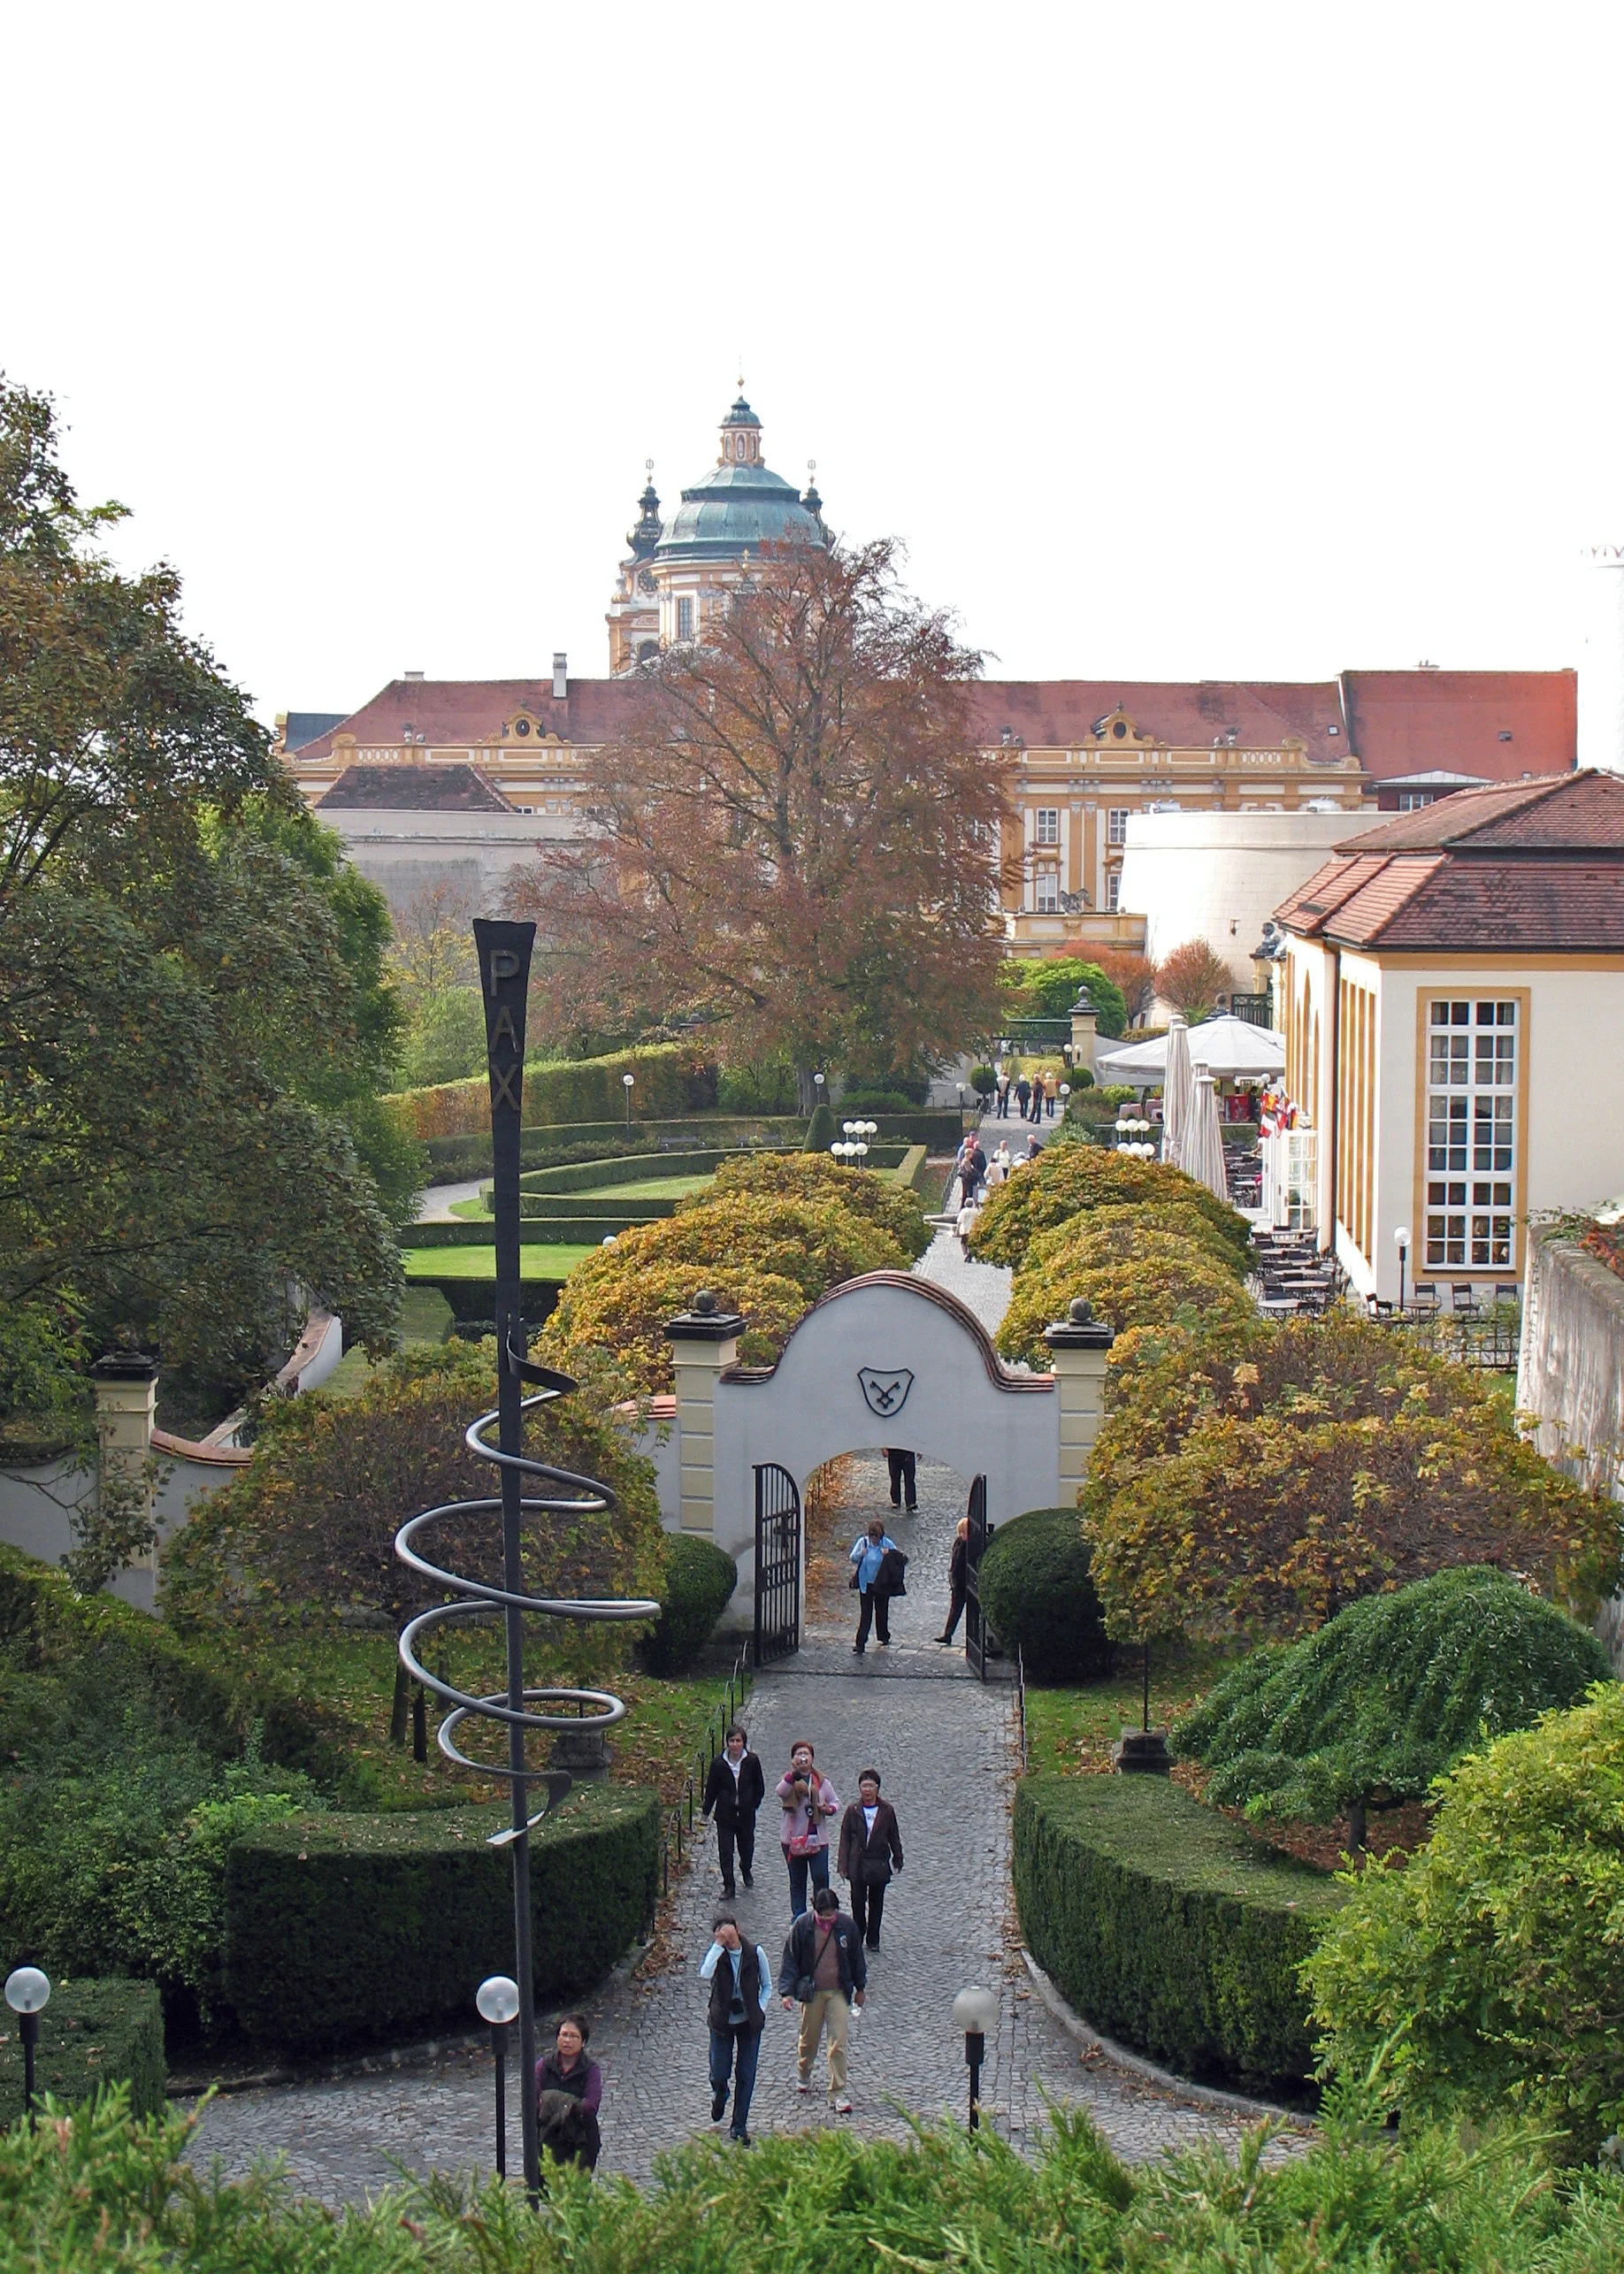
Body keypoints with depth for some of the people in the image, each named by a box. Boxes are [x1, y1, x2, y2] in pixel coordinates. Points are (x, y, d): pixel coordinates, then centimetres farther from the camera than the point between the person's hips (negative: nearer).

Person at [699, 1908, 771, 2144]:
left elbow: (767, 1985, 6)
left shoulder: (755, 1952, -6)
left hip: (749, 2022, 1)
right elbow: (705, 1975, -31)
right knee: (719, 2075, 3)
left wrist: (760, 2010, -7)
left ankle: (739, 2127, 18)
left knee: (746, 2076, 4)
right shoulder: (716, 1954, -8)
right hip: (722, 2022, 0)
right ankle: (719, 2096, 40)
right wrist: (719, 1945, -29)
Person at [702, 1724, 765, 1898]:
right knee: (725, 1850, -1)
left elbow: (759, 1786, 5)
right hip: (725, 1813, -1)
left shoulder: (752, 1761, -9)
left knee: (747, 1845, 17)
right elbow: (711, 1788, 0)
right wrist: (706, 1811, 5)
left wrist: (753, 1804, 1)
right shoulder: (719, 1763, -11)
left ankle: (746, 1870, 47)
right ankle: (729, 1886, 8)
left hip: (746, 1812, 1)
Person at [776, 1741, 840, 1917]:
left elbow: (836, 1802, 15)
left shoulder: (821, 1781, 6)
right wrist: (794, 1772, -39)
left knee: (821, 1877, -6)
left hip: (818, 1838, 1)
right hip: (794, 1839, -1)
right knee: (797, 1881, 8)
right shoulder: (788, 1780, -2)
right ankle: (798, 1916, 18)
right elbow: (781, 1792, -26)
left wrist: (829, 1809, -9)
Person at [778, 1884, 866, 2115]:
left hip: (839, 1992, 0)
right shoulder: (802, 1925, -12)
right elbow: (790, 1959, -5)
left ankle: (838, 2093, -1)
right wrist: (787, 1991, -11)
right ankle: (803, 2073, 44)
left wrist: (860, 1987, 15)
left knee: (839, 2042, -6)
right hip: (811, 1992, 0)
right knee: (809, 2038, 15)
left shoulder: (846, 1925, -7)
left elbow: (856, 1957, 8)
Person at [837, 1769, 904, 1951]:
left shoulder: (886, 1810, -1)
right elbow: (845, 1838, -1)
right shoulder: (853, 1810, -2)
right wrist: (843, 1866, -4)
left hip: (879, 1863, 1)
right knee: (858, 1902, -1)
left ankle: (873, 1940, 18)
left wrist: (897, 1859, 10)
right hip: (858, 1863, -1)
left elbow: (894, 1836, 8)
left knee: (876, 1902, 8)